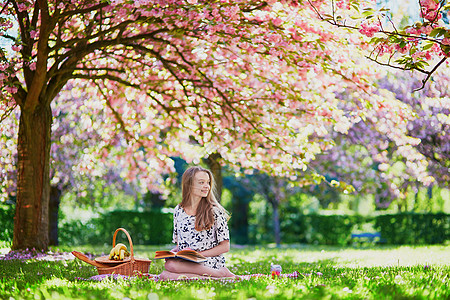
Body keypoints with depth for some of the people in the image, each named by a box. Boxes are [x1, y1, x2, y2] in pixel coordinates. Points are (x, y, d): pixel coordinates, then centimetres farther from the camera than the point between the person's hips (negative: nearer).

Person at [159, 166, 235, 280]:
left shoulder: (215, 211, -1)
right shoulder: (178, 211, 12)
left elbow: (225, 246, -1)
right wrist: (172, 252, -3)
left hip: (210, 264, -5)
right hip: (185, 264, 5)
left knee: (171, 265, -33)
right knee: (164, 276, -30)